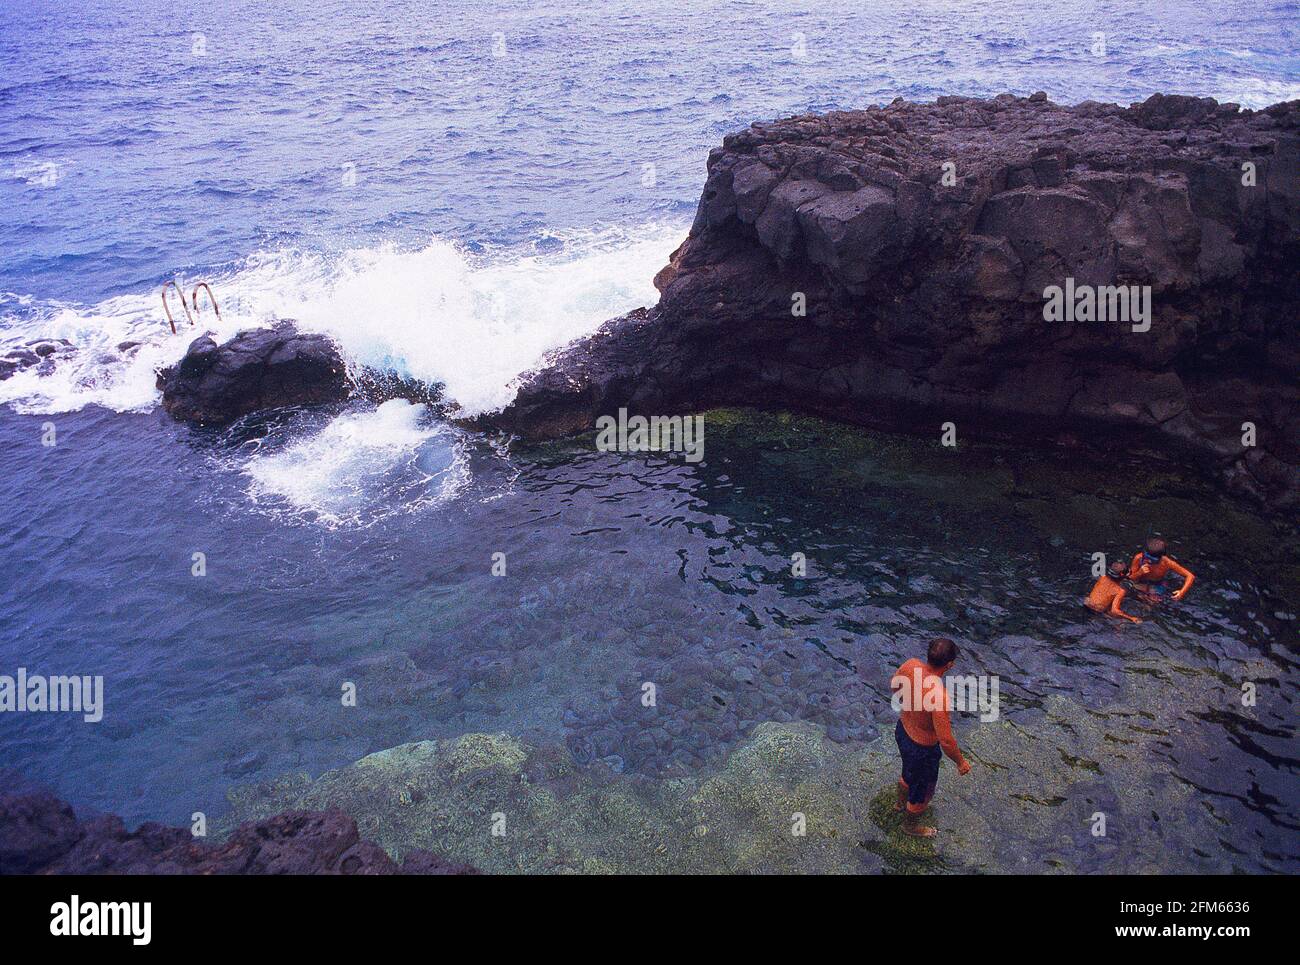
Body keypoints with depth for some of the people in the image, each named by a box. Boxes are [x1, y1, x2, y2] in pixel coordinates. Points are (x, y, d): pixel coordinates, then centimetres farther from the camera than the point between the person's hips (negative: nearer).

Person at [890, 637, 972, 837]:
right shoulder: (939, 696, -42)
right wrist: (961, 762, -13)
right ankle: (910, 824, 51)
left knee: (909, 772, 36)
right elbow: (946, 741, -32)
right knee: (923, 788, 24)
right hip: (922, 747, -6)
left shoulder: (911, 665, -22)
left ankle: (901, 802, 64)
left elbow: (894, 686, 2)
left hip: (902, 729, 7)